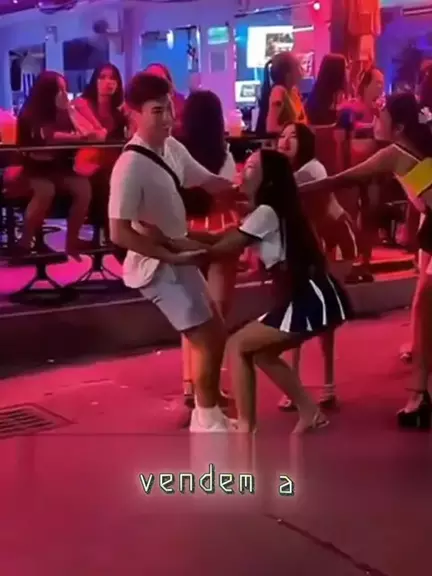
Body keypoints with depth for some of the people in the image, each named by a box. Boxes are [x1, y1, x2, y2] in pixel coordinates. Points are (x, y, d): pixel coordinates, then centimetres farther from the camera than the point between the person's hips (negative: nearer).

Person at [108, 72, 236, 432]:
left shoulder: (172, 148, -1)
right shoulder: (131, 167, -25)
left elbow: (210, 183, 9)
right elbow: (119, 233, -26)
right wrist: (171, 256, -24)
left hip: (179, 258, 9)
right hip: (157, 267, -9)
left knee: (215, 333, 19)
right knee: (206, 338, -2)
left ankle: (206, 407, 37)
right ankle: (208, 419, 17)